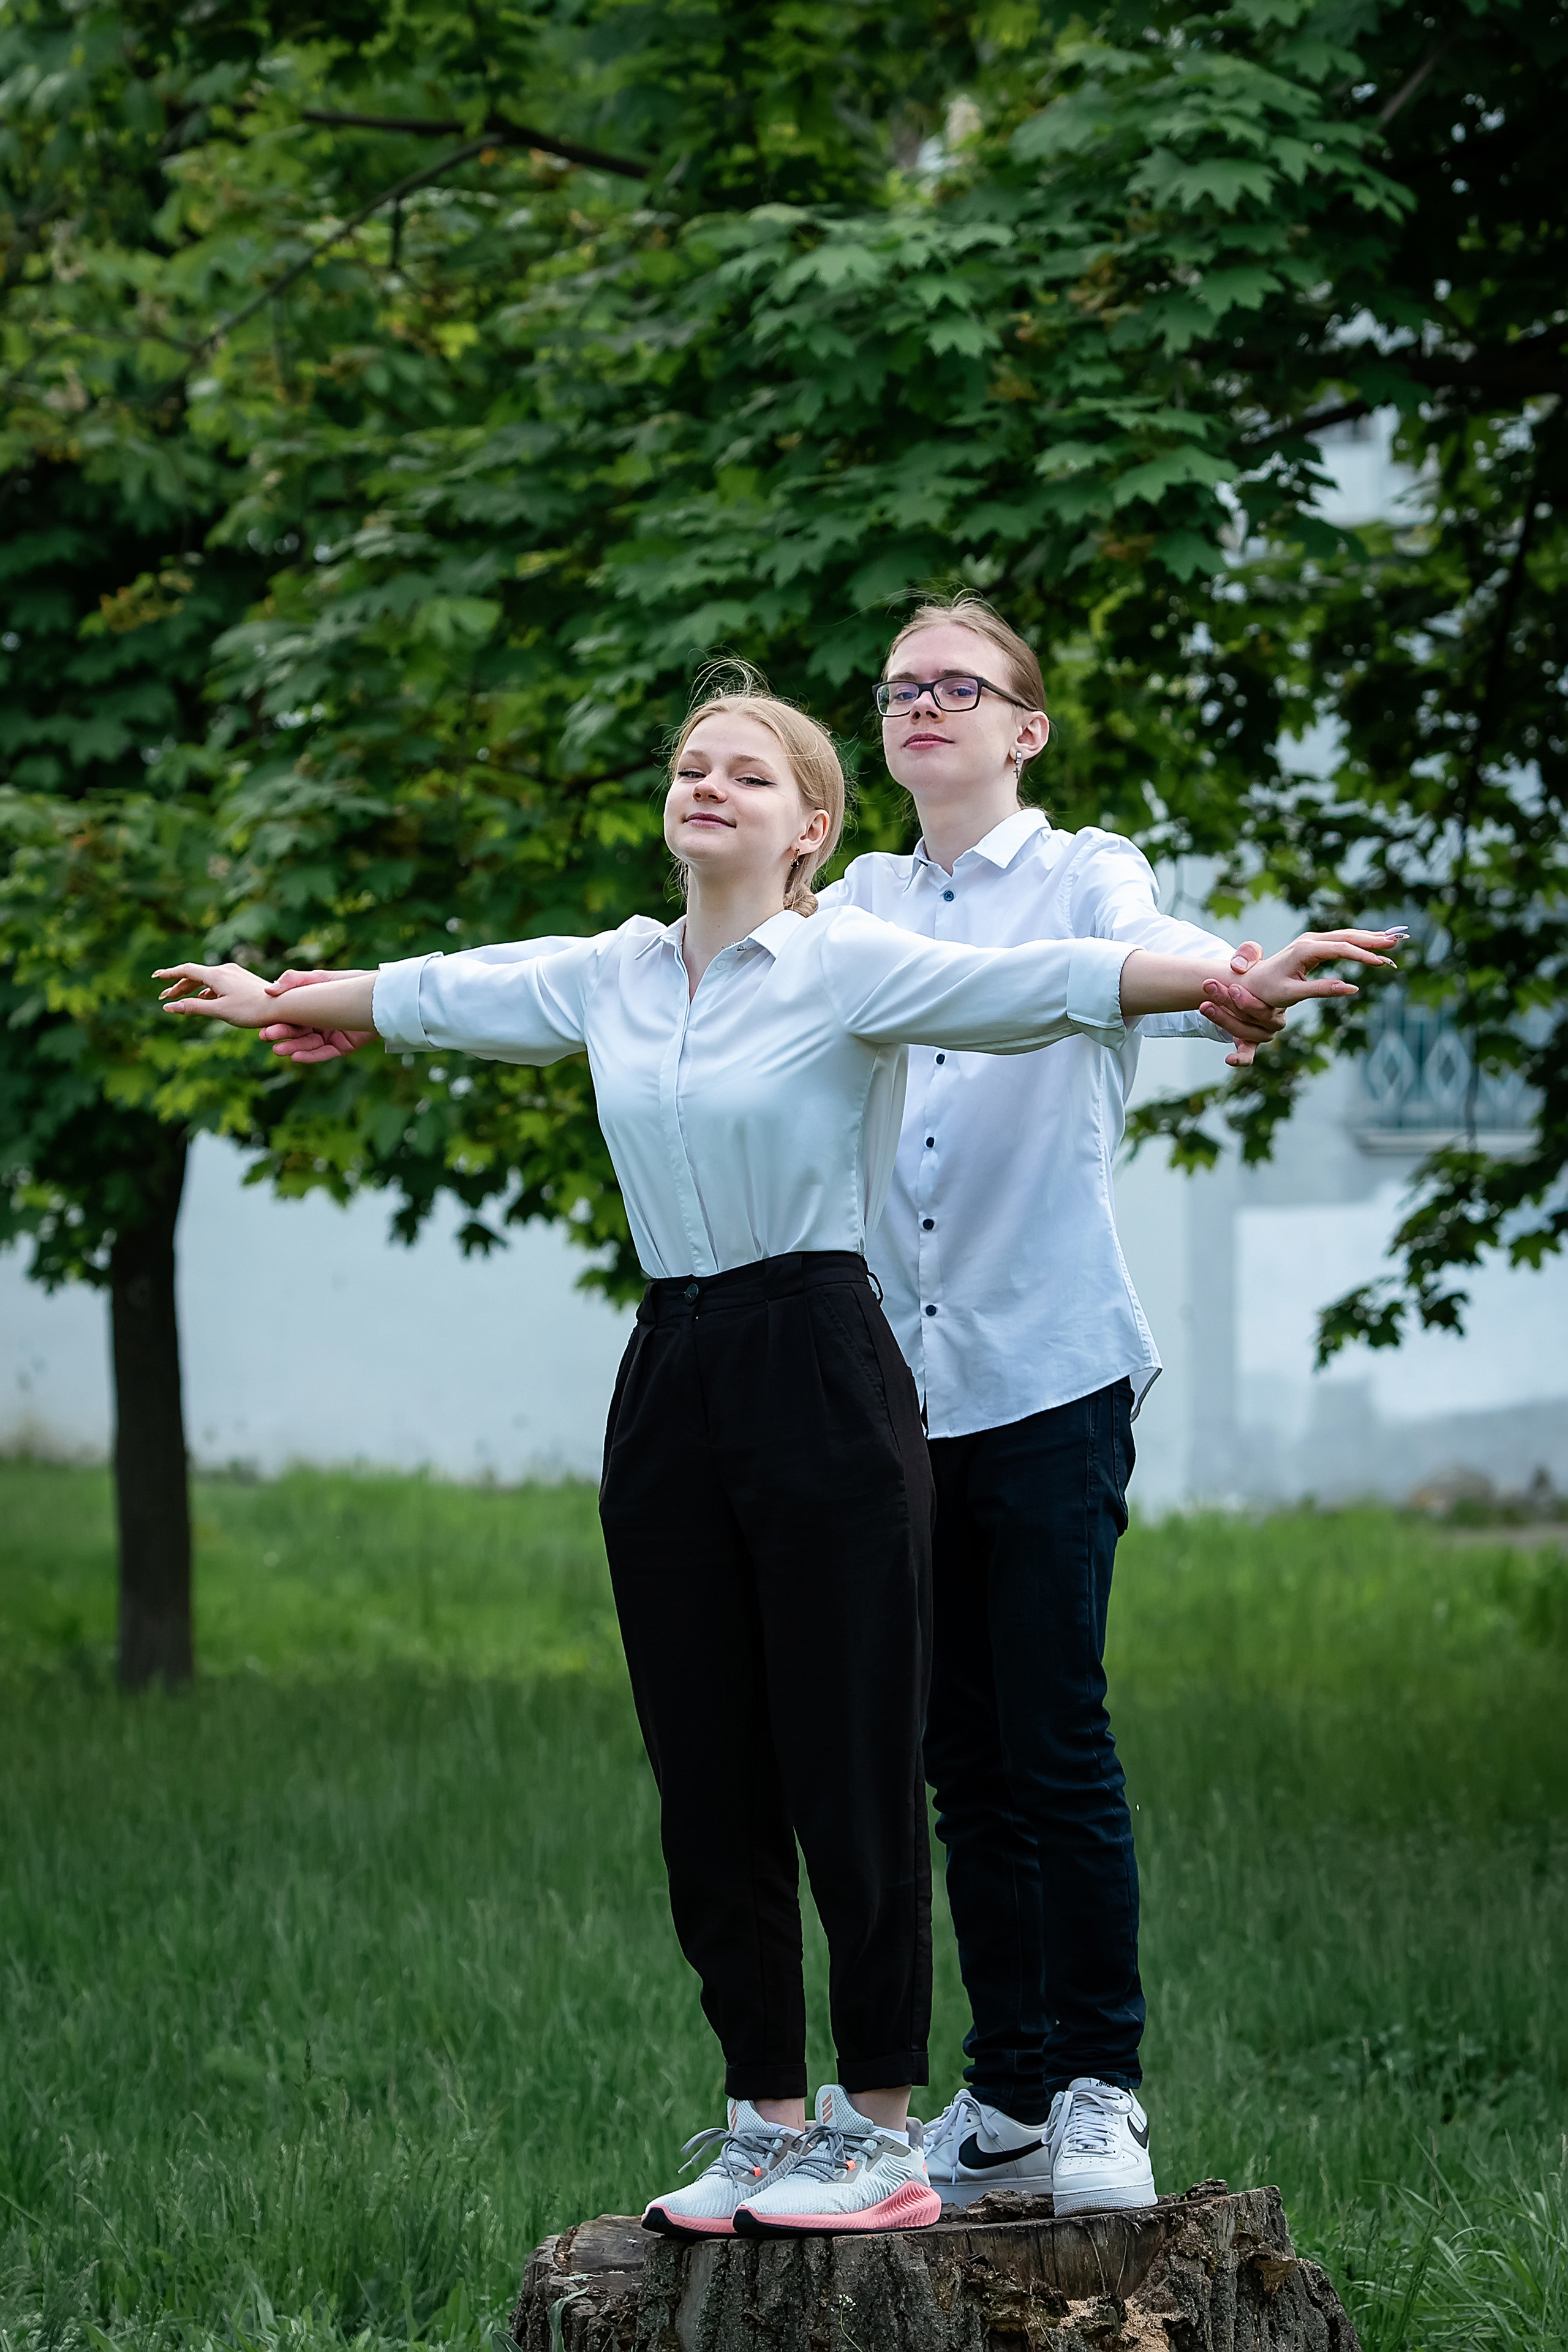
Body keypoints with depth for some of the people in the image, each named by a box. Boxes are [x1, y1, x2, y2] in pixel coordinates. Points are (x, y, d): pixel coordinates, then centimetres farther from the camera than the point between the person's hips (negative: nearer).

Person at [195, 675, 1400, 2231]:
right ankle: (765, 2119, 14)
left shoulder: (850, 964, -5)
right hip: (672, 1386, 6)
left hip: (822, 1379, -6)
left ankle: (877, 2131, 3)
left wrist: (1228, 983, -33)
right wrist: (287, 1003, 44)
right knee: (707, 1786, 6)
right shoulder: (609, 977, 13)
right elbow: (442, 994, 29)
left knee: (850, 1772, -4)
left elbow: (1040, 985, -18)